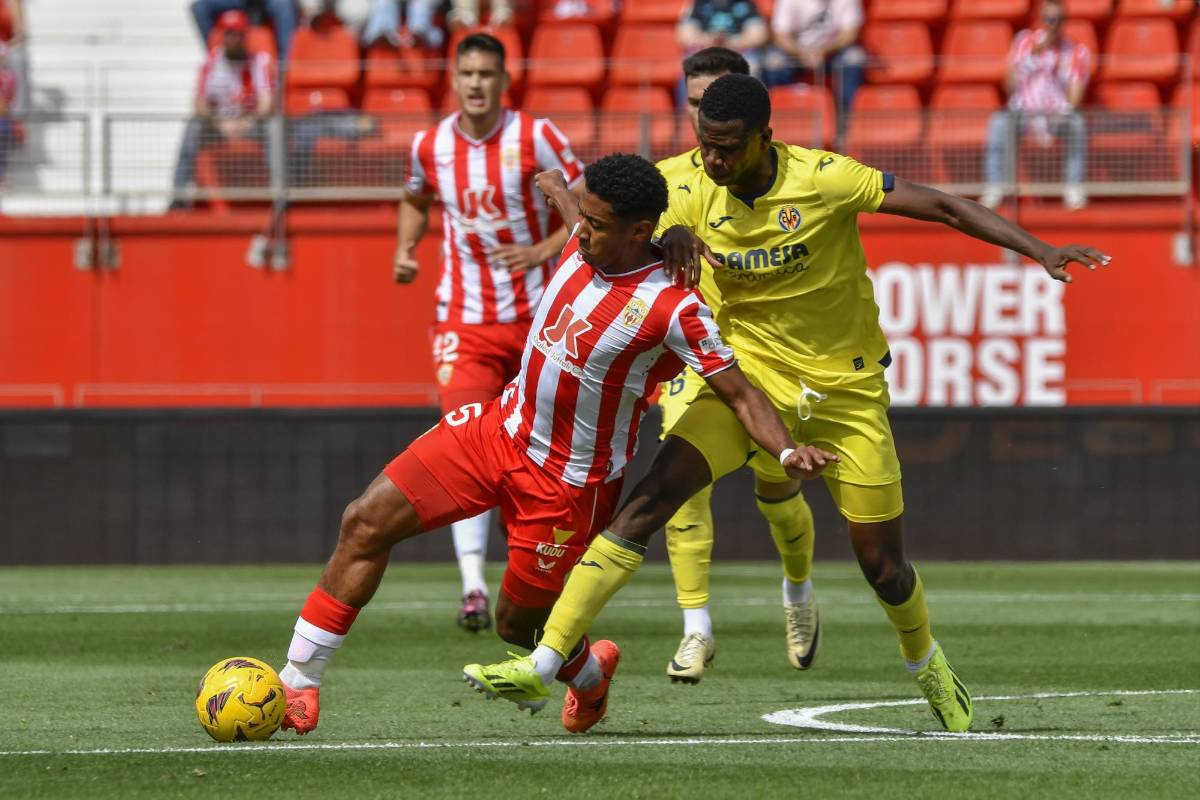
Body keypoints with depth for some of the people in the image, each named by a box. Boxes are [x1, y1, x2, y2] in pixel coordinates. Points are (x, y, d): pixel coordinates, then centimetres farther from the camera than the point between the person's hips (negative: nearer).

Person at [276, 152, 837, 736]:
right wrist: (555, 186, 30)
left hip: (568, 482, -6)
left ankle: (591, 672, 44)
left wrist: (787, 451, -36)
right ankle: (298, 685, 1)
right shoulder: (588, 245, -7)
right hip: (500, 426, 6)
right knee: (365, 523, -5)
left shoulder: (672, 310, -24)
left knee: (518, 625, 6)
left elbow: (740, 394, -26)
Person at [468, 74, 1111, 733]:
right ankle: (543, 663, -22)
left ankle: (927, 666, 39)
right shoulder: (699, 198, -8)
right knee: (651, 498, -19)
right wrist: (666, 241, -27)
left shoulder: (822, 179, -18)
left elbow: (944, 208, -15)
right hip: (749, 375, 2)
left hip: (847, 393, -2)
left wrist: (1043, 252, -20)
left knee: (882, 563, 4)